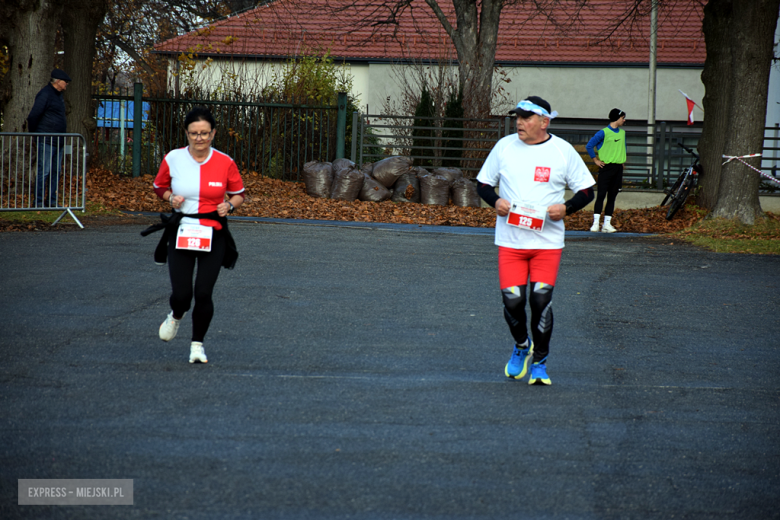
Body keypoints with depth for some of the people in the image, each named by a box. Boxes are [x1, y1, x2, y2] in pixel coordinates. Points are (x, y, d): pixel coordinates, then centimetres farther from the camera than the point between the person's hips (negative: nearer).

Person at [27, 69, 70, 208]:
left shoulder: (58, 95, 17)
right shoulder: (45, 94, -13)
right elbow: (33, 116, -15)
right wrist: (33, 133, -6)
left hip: (58, 141, 9)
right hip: (47, 141, -9)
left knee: (55, 172, 9)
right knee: (44, 171, -9)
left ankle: (51, 201, 14)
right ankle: (38, 202, -7)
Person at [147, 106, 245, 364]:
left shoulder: (225, 163, -3)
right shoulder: (173, 159, -2)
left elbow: (238, 194, 10)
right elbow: (160, 187, 14)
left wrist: (229, 205, -11)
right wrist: (170, 198, -7)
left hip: (213, 236, 0)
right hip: (180, 233, 0)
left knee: (203, 294, -6)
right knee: (181, 293, -8)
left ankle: (198, 343, 18)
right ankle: (176, 316, 31)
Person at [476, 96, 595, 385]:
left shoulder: (563, 151, 0)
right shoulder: (504, 147, 4)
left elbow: (586, 191, 6)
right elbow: (482, 183, 14)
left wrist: (567, 208, -13)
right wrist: (495, 201, -8)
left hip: (548, 241, -1)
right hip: (510, 240, 1)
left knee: (541, 300, -8)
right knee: (512, 300, -5)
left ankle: (539, 363, 11)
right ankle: (521, 346, 26)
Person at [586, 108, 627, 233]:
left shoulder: (622, 133, 13)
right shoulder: (604, 133, -8)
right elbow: (589, 146, -6)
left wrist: (623, 160, 16)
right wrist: (596, 160, -5)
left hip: (618, 167, 6)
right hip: (606, 167, -6)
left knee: (612, 197, 5)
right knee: (601, 195, -10)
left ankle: (607, 224, 8)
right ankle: (596, 223, -11)